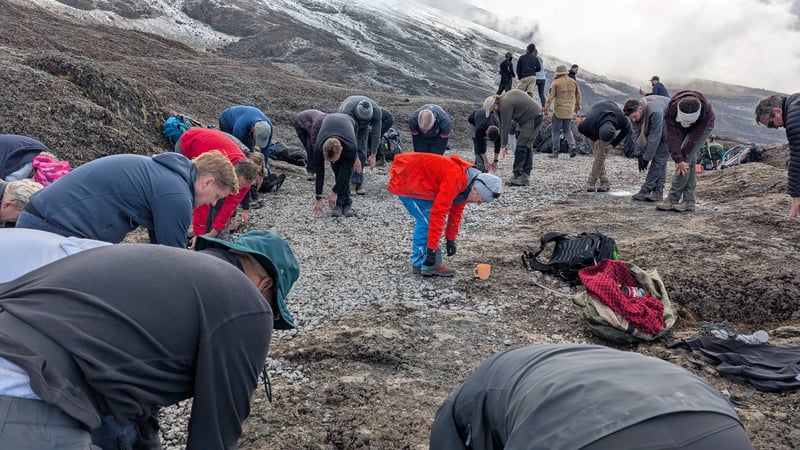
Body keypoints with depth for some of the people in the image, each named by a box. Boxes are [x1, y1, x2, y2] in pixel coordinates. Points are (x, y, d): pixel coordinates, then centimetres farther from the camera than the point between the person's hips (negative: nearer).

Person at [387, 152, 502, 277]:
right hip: (405, 181, -10)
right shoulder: (454, 181, -31)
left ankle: (418, 263, 18)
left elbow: (457, 210, 11)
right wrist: (432, 249, -26)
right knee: (426, 221, -11)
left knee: (424, 221, 11)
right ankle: (432, 266, -2)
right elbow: (438, 214, -31)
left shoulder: (466, 180, 0)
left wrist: (451, 239, 15)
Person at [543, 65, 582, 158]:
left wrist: (546, 109, -9)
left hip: (559, 110, -5)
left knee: (556, 131, 4)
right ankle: (572, 146, -6)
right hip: (570, 111, 5)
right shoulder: (573, 82, 8)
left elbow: (550, 96, -11)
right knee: (567, 130, 16)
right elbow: (578, 95, 16)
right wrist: (577, 107, 28)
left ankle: (555, 151, 4)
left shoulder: (556, 83, -8)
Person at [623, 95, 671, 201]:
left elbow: (654, 137, -34)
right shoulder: (634, 113, -18)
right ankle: (658, 191, 8)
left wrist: (646, 157, -28)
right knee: (660, 161, 6)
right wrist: (640, 155, -19)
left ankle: (645, 190, -14)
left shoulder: (655, 112, -40)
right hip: (655, 131, 7)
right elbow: (636, 135, -14)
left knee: (659, 159, -13)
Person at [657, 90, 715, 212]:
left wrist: (682, 159, -30)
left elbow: (694, 137, -34)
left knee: (687, 159, -18)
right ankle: (689, 201, 1)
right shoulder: (671, 110, -36)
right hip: (679, 127, 3)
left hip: (702, 127, -3)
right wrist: (678, 160, -37)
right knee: (689, 160, -3)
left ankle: (673, 199, -17)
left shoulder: (707, 113, -39)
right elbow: (672, 136, -35)